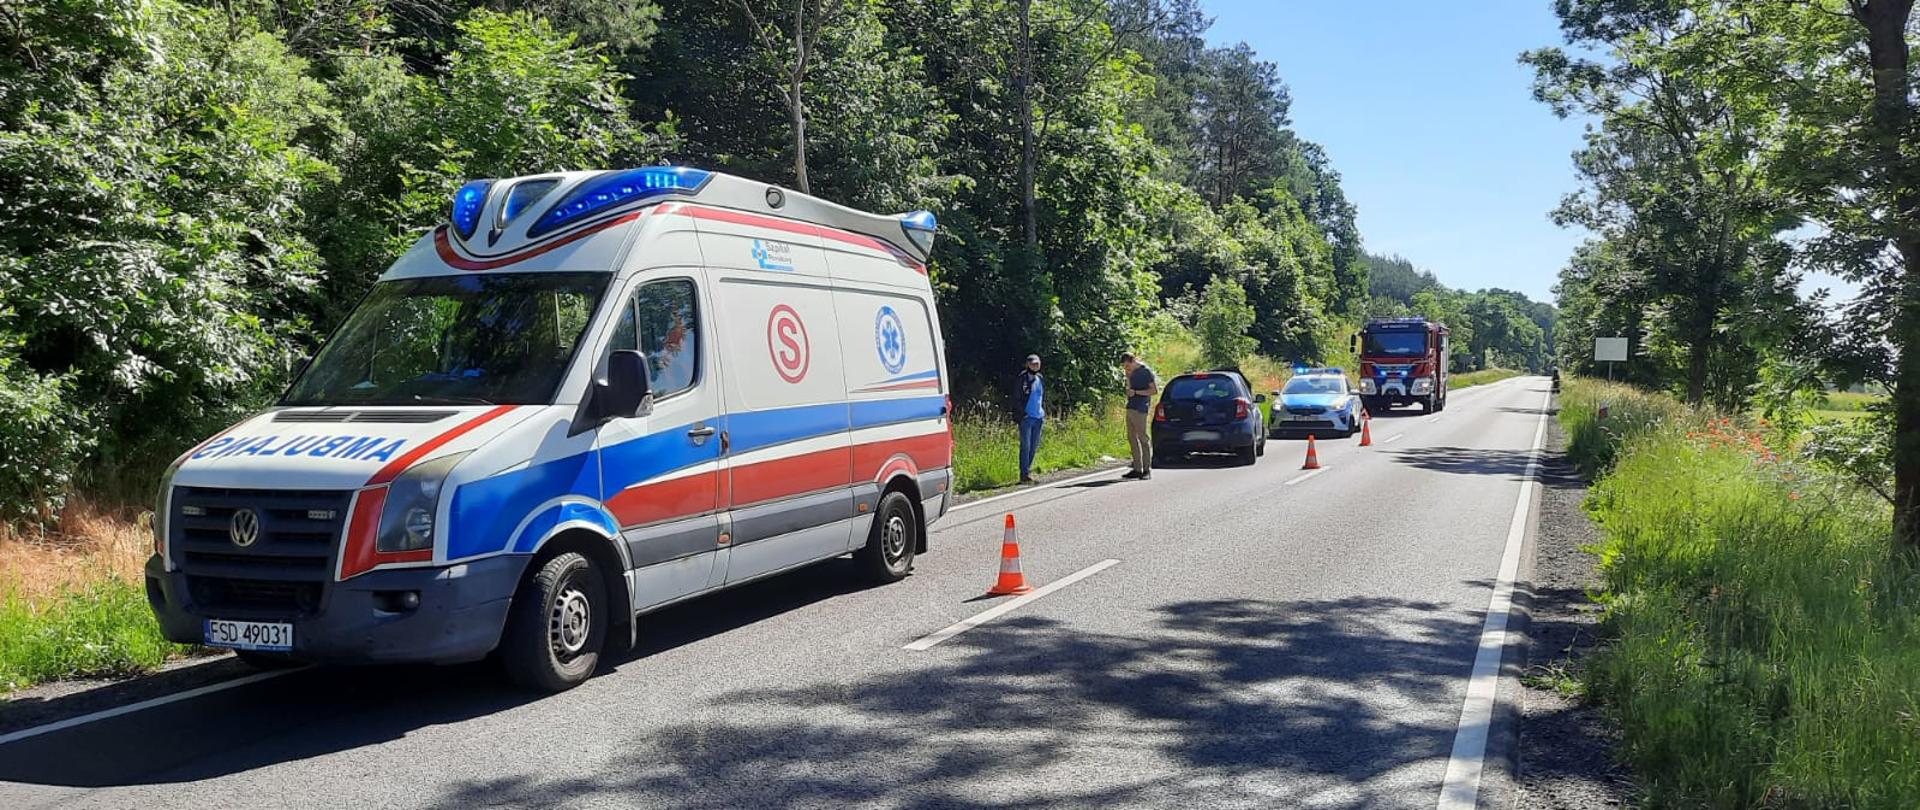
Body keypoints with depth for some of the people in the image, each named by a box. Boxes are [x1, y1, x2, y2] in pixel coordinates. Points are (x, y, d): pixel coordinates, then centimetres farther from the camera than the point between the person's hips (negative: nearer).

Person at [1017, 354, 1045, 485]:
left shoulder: (1041, 379, 15)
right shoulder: (1023, 378, -6)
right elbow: (1018, 397, -9)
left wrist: (1044, 414, 15)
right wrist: (1021, 414, -15)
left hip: (1038, 418, 7)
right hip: (1026, 417, -7)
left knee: (1034, 447, 10)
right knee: (1026, 446, -7)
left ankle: (1028, 471, 19)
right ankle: (1025, 474, -6)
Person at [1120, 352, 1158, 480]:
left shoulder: (1146, 371, -8)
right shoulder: (1132, 372, 15)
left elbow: (1155, 390, -11)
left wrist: (1136, 392, -12)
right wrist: (1128, 376, 8)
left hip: (1140, 409, -8)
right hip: (1130, 408, 8)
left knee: (1143, 438, -7)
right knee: (1132, 438, 8)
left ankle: (1147, 470, -4)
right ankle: (1137, 469, 12)